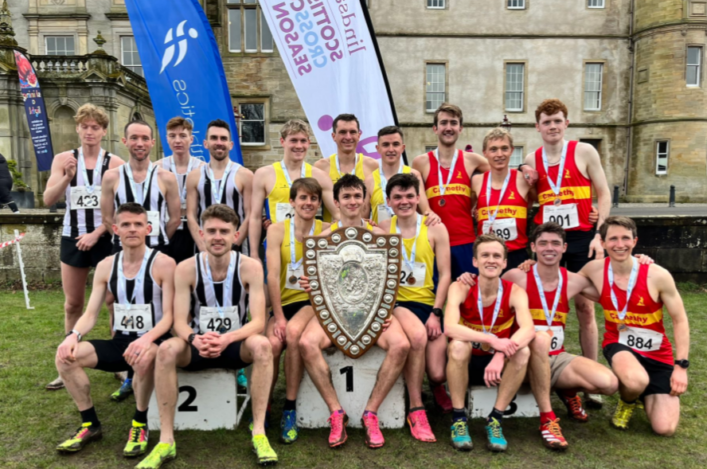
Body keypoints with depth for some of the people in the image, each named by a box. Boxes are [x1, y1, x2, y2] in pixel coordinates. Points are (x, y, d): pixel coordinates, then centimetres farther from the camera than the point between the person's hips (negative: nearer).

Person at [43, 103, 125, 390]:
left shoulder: (114, 163, -3)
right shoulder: (64, 159, 4)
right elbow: (48, 200, -4)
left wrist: (97, 233, -12)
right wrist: (67, 177, -20)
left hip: (105, 238, -2)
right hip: (72, 238, 3)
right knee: (73, 304, 10)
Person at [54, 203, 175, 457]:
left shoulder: (163, 264, -9)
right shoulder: (106, 266, 5)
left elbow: (169, 315, -13)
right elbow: (90, 314, 4)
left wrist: (147, 339, -31)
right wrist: (74, 334, -18)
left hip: (153, 342, -5)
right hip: (120, 342, 5)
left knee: (144, 357, -38)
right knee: (66, 355, -16)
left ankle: (140, 424, -11)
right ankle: (91, 424, 2)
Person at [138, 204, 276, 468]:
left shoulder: (250, 267, -12)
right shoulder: (186, 269, -8)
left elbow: (258, 321, -17)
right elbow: (180, 322, -12)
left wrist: (226, 339, -36)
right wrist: (196, 339, -35)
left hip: (237, 345, -1)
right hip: (199, 345, 1)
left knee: (262, 345, -33)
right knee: (167, 349, -29)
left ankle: (259, 433, -23)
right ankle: (166, 440, -19)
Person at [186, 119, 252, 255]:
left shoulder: (245, 175, 0)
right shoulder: (194, 176, 7)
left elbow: (250, 216, -3)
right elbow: (191, 216, 4)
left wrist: (233, 246, -12)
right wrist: (203, 248, -8)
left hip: (236, 250, -2)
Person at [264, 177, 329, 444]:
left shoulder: (326, 231, 5)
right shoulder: (277, 230, 3)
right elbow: (273, 276, -7)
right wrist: (278, 317, -14)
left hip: (313, 301, -1)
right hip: (284, 302, 1)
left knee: (293, 332, -31)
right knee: (272, 343, -27)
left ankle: (290, 409, -14)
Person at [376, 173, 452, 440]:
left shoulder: (435, 229, 3)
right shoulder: (381, 230, 4)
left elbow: (445, 274, 1)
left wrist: (436, 313, -8)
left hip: (427, 303, 1)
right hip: (395, 302, -1)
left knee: (438, 374, -11)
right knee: (418, 335, -34)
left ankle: (437, 385, 33)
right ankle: (416, 409, -12)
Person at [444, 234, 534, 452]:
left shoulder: (515, 292, -11)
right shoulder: (460, 288, -16)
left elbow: (528, 329, -29)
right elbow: (449, 327, -33)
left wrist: (501, 355, -45)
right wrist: (492, 339, -44)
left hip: (499, 364, 2)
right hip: (465, 363, -1)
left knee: (523, 351, -27)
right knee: (458, 345, -33)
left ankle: (495, 420, -13)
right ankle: (458, 419, -16)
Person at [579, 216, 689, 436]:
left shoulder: (657, 275, -16)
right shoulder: (595, 269, -11)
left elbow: (680, 321, -7)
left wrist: (681, 366, -10)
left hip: (657, 354, 0)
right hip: (619, 345, 0)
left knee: (665, 428, -8)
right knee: (637, 382, -36)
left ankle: (643, 395, 27)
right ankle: (627, 401, 4)